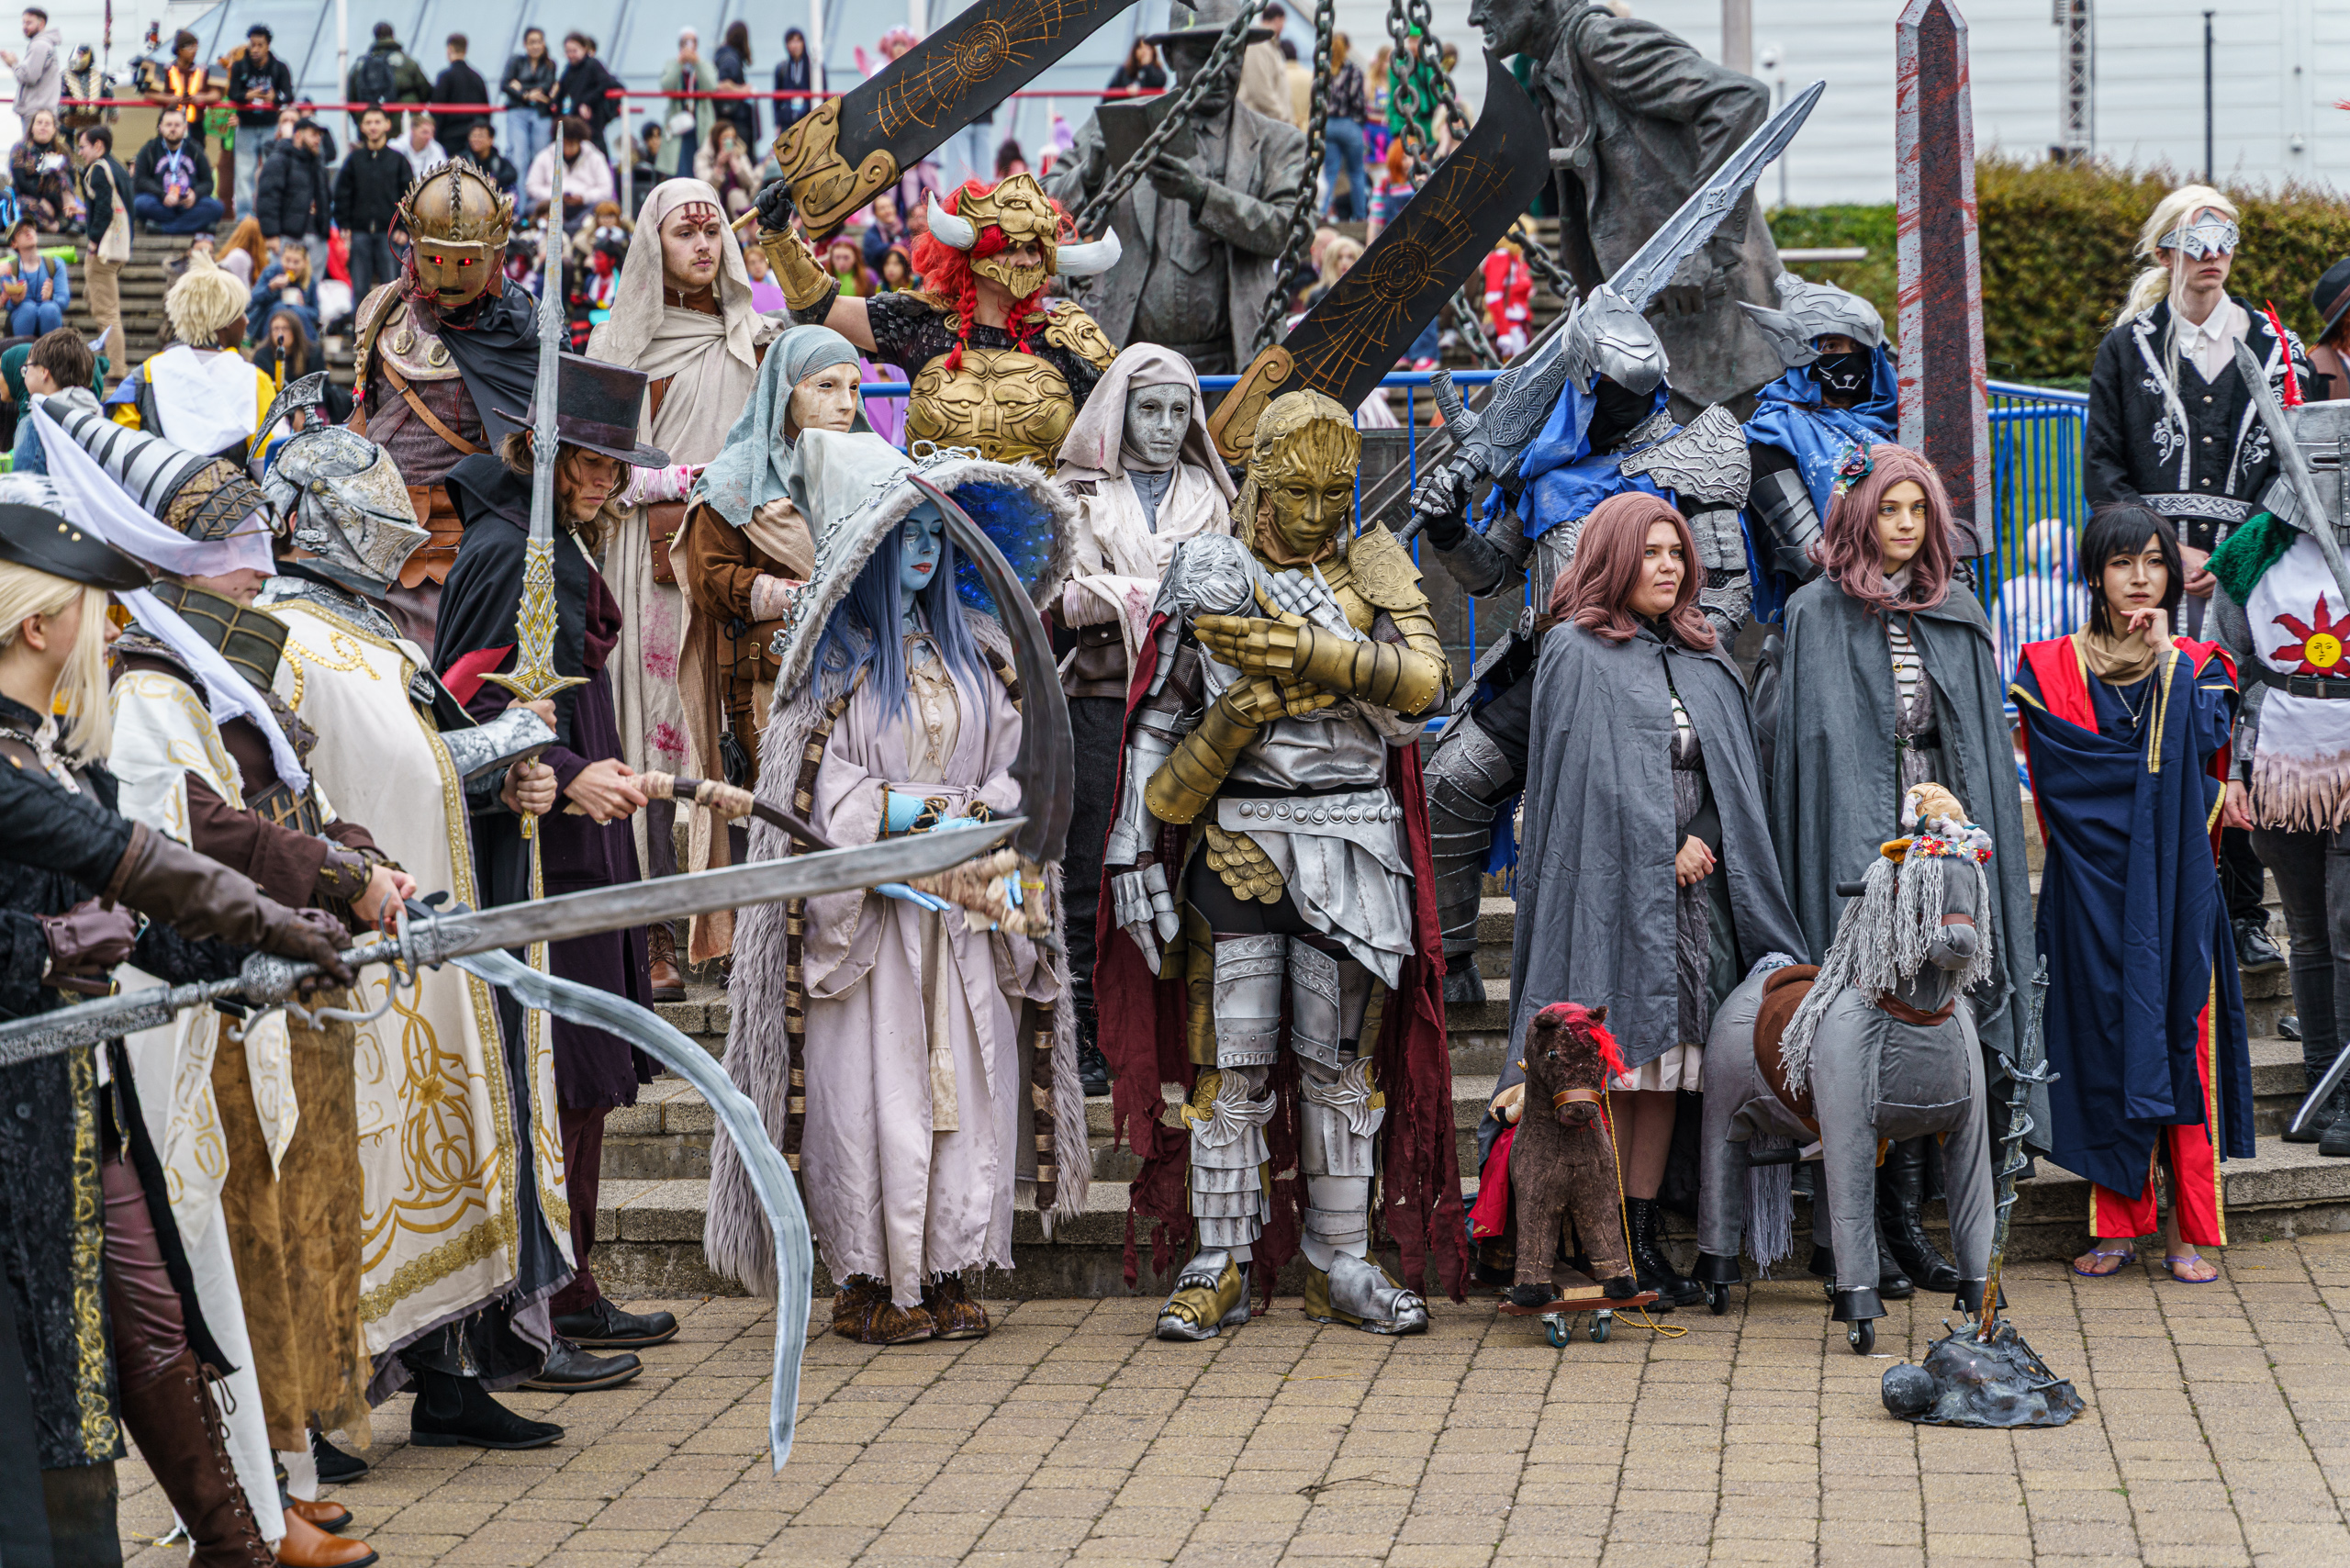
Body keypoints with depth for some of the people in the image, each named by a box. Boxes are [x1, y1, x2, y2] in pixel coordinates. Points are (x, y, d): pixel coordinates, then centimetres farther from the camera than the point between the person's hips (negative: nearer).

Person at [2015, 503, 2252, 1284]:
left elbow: (2202, 745, -9)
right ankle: (2117, 1226, 6)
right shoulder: (2052, 669, 8)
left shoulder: (2199, 666, 11)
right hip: (2092, 886, 0)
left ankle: (2187, 1229, -1)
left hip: (2175, 882, 0)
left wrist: (2166, 661, -9)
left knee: (2180, 1035, -4)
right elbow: (2059, 776, -6)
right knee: (2104, 1036, -1)